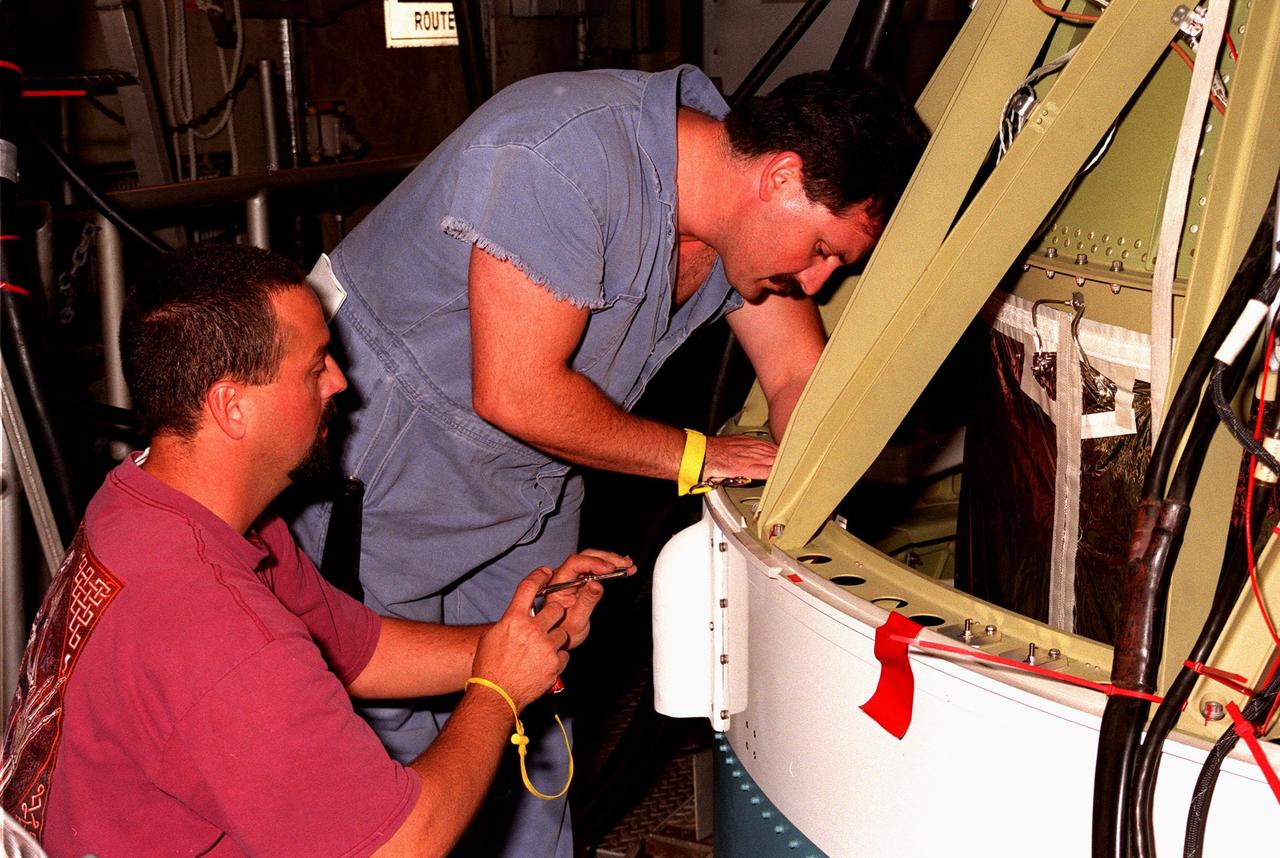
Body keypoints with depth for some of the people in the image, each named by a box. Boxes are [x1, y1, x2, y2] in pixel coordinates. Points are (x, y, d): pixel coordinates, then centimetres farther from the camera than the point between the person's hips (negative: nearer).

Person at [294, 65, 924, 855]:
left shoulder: (749, 214, -6)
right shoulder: (566, 160, -32)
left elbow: (802, 381, -1)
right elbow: (517, 394, -30)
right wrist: (693, 458, -19)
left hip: (528, 491, 7)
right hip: (376, 464, -7)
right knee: (387, 732, -1)